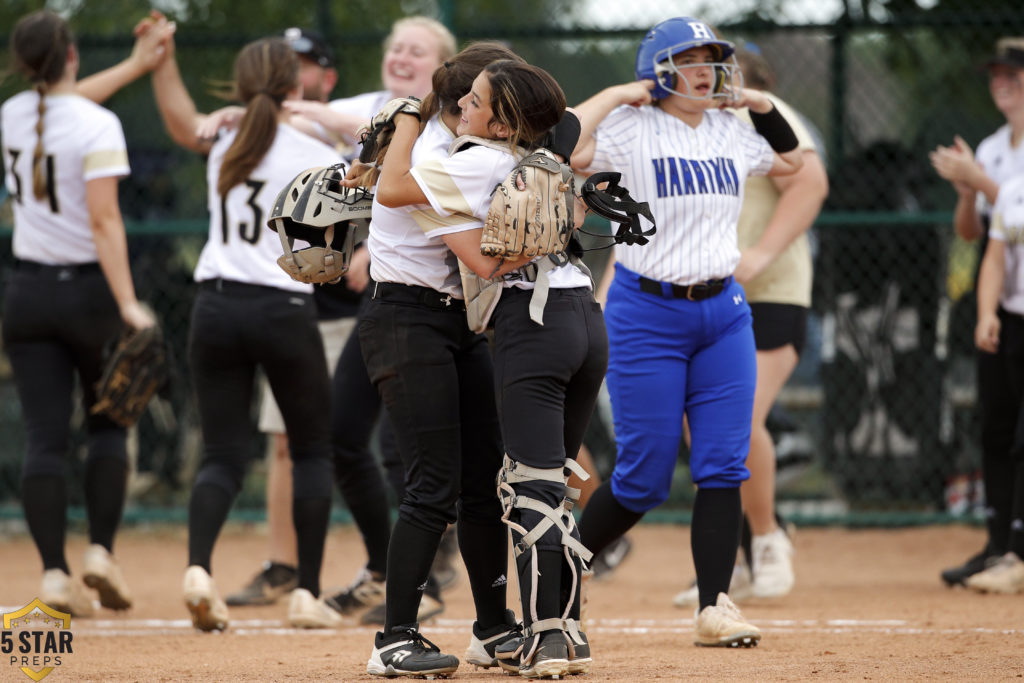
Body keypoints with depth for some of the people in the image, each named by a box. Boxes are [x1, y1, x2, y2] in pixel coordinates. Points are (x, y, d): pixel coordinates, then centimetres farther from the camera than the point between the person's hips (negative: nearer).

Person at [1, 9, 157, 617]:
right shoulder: (98, 127, -14)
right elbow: (104, 220, -20)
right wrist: (127, 304, -22)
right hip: (88, 288, -4)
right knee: (108, 425, 13)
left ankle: (54, 571, -5)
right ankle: (101, 550, 1)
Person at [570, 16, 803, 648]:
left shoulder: (731, 134, 10)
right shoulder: (630, 129, -9)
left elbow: (792, 161, 26)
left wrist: (763, 104, 12)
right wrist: (615, 95, -17)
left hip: (724, 312, 5)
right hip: (647, 314, -5)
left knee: (724, 465, -2)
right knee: (644, 479, -3)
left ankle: (714, 606, 0)